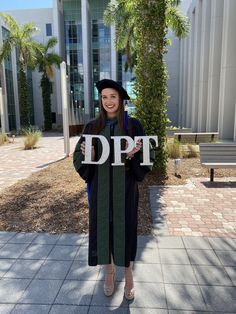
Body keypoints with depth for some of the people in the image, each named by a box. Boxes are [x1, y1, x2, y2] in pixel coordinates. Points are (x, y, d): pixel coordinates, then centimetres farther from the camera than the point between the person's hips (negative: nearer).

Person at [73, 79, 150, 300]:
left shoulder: (133, 125, -4)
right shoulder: (92, 127, 2)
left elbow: (145, 157, -2)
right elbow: (78, 156, 3)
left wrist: (133, 154, -23)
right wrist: (89, 155, -19)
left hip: (124, 186, -2)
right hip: (100, 186, 2)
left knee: (124, 228, 8)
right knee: (103, 227, 11)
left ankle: (128, 275, 31)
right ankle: (109, 272, 35)